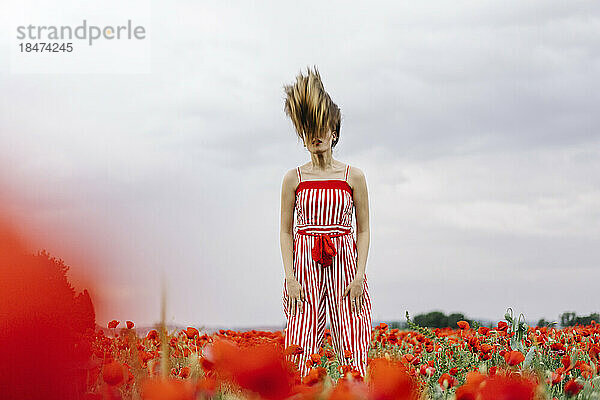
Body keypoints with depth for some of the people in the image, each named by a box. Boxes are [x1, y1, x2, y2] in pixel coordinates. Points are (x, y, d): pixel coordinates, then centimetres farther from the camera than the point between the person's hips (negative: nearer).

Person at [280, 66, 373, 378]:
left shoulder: (353, 176, 6)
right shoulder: (294, 178, 7)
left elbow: (363, 230, 7)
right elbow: (286, 231, 8)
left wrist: (360, 275, -5)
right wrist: (290, 277, -4)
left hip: (345, 262, 0)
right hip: (305, 263, 0)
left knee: (353, 347, -7)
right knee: (301, 348, -7)